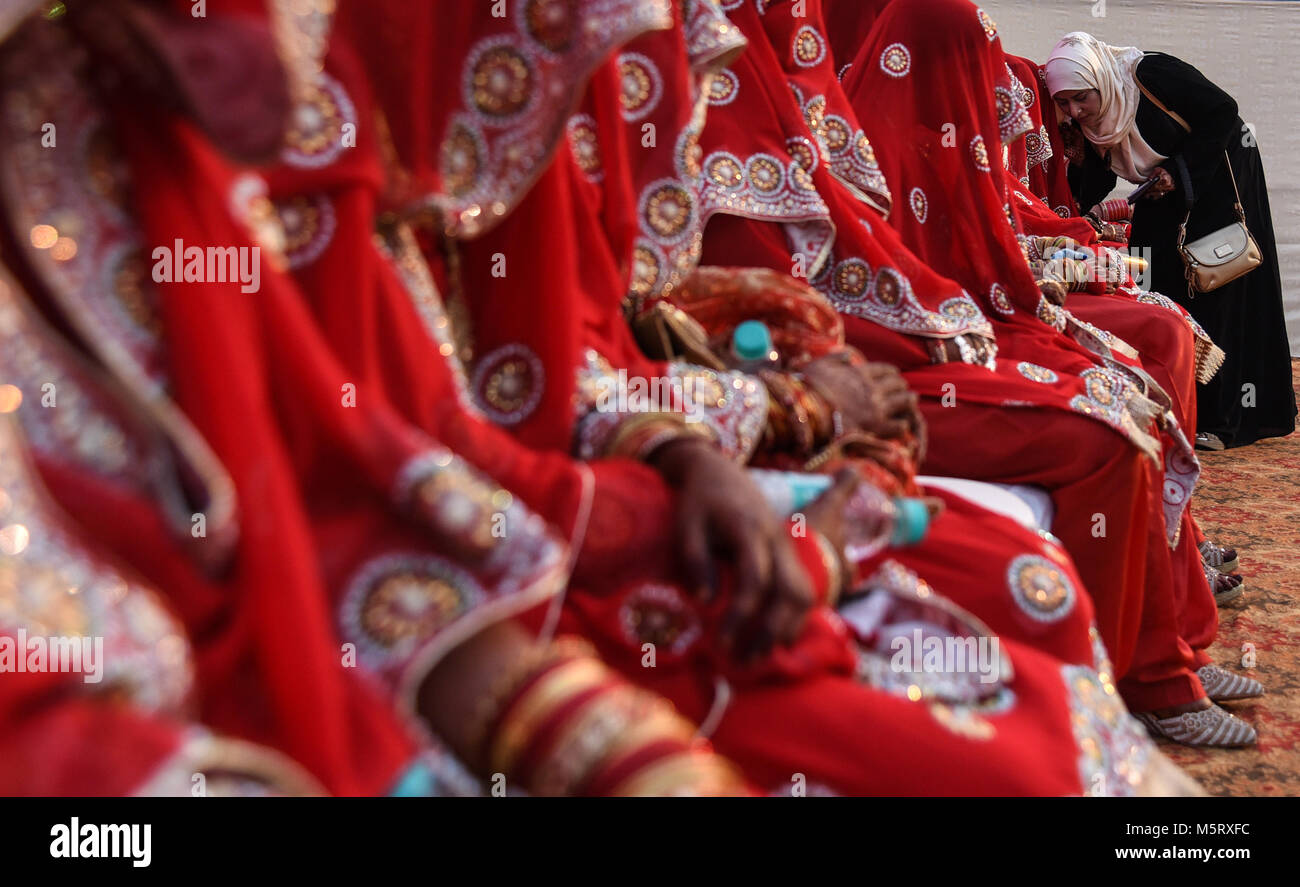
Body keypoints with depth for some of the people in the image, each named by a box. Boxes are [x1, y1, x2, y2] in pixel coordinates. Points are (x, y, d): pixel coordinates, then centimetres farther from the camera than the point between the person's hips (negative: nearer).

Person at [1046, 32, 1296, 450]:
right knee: (1153, 287, 0)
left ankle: (1218, 420, -5)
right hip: (1167, 196, 7)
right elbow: (1090, 189, -3)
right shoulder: (1087, 121, -9)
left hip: (1218, 175, -7)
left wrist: (1181, 171, -23)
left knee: (1212, 291, -8)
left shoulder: (1151, 74, -29)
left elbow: (1223, 110, -22)